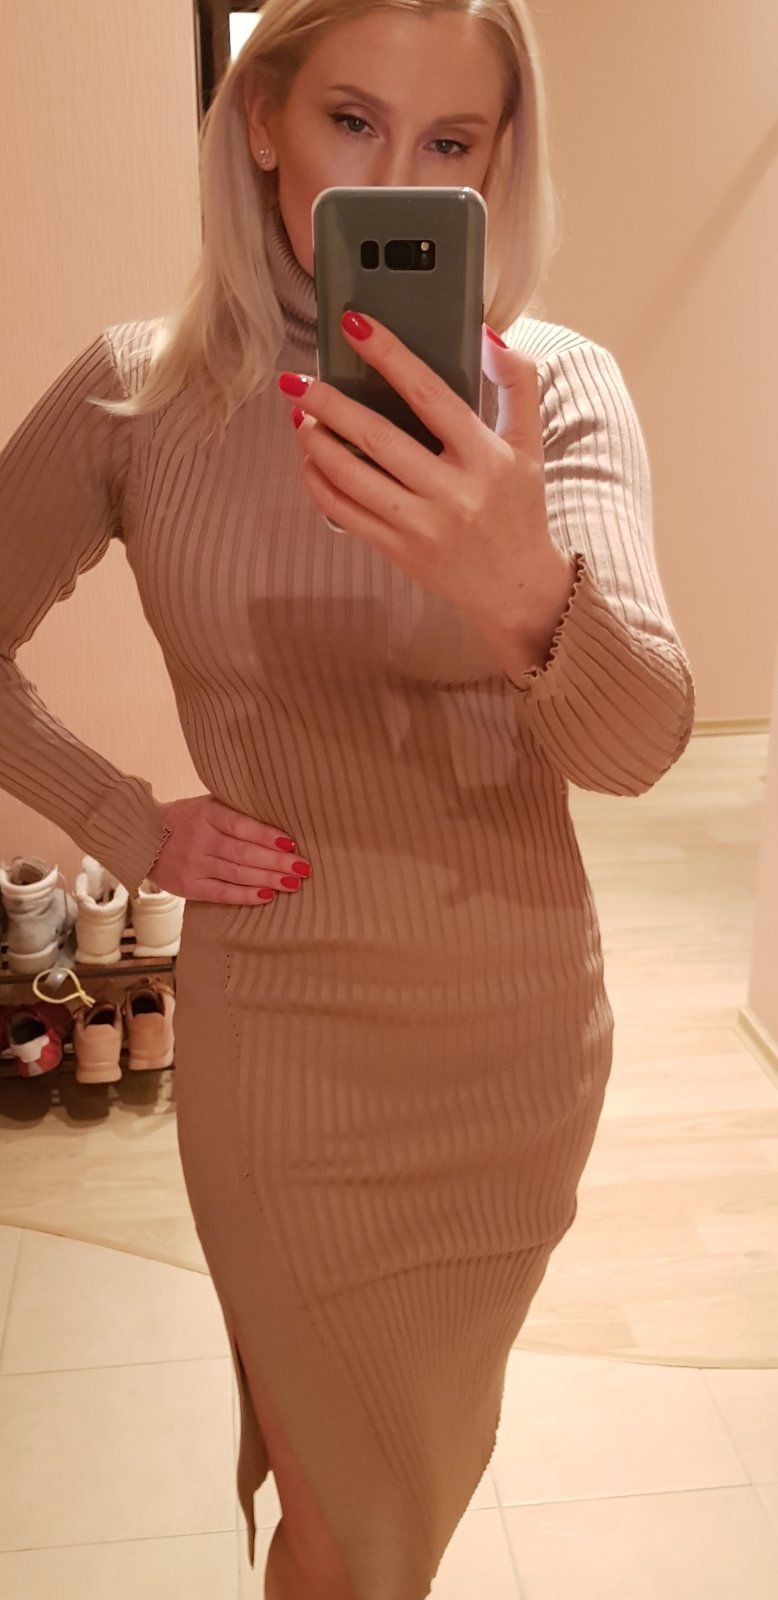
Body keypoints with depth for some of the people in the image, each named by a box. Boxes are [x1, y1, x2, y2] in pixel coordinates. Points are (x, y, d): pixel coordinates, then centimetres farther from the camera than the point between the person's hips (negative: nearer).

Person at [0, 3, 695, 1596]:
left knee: (433, 1449, 27)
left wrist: (530, 595, -45)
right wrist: (128, 826, -7)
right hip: (283, 1034, -1)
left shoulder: (560, 388, -10)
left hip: (520, 1035, 2)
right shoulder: (139, 394, -9)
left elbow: (641, 743, -24)